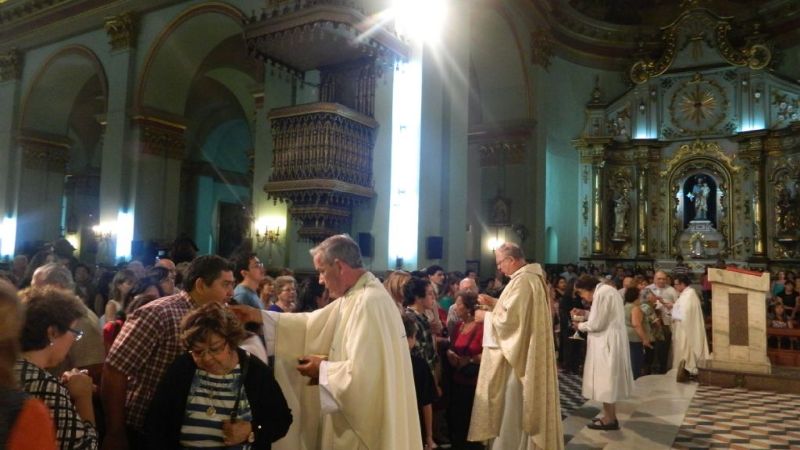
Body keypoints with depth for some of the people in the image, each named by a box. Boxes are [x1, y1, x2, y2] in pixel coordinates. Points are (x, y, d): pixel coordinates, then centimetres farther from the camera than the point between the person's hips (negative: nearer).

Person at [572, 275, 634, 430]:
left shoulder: (601, 293, -19)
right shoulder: (606, 290, 12)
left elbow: (596, 324, -19)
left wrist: (580, 325, -2)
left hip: (607, 343, -10)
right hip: (610, 341, 10)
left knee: (605, 380, -1)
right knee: (608, 381, 15)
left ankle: (610, 419, 7)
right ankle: (610, 416, 24)